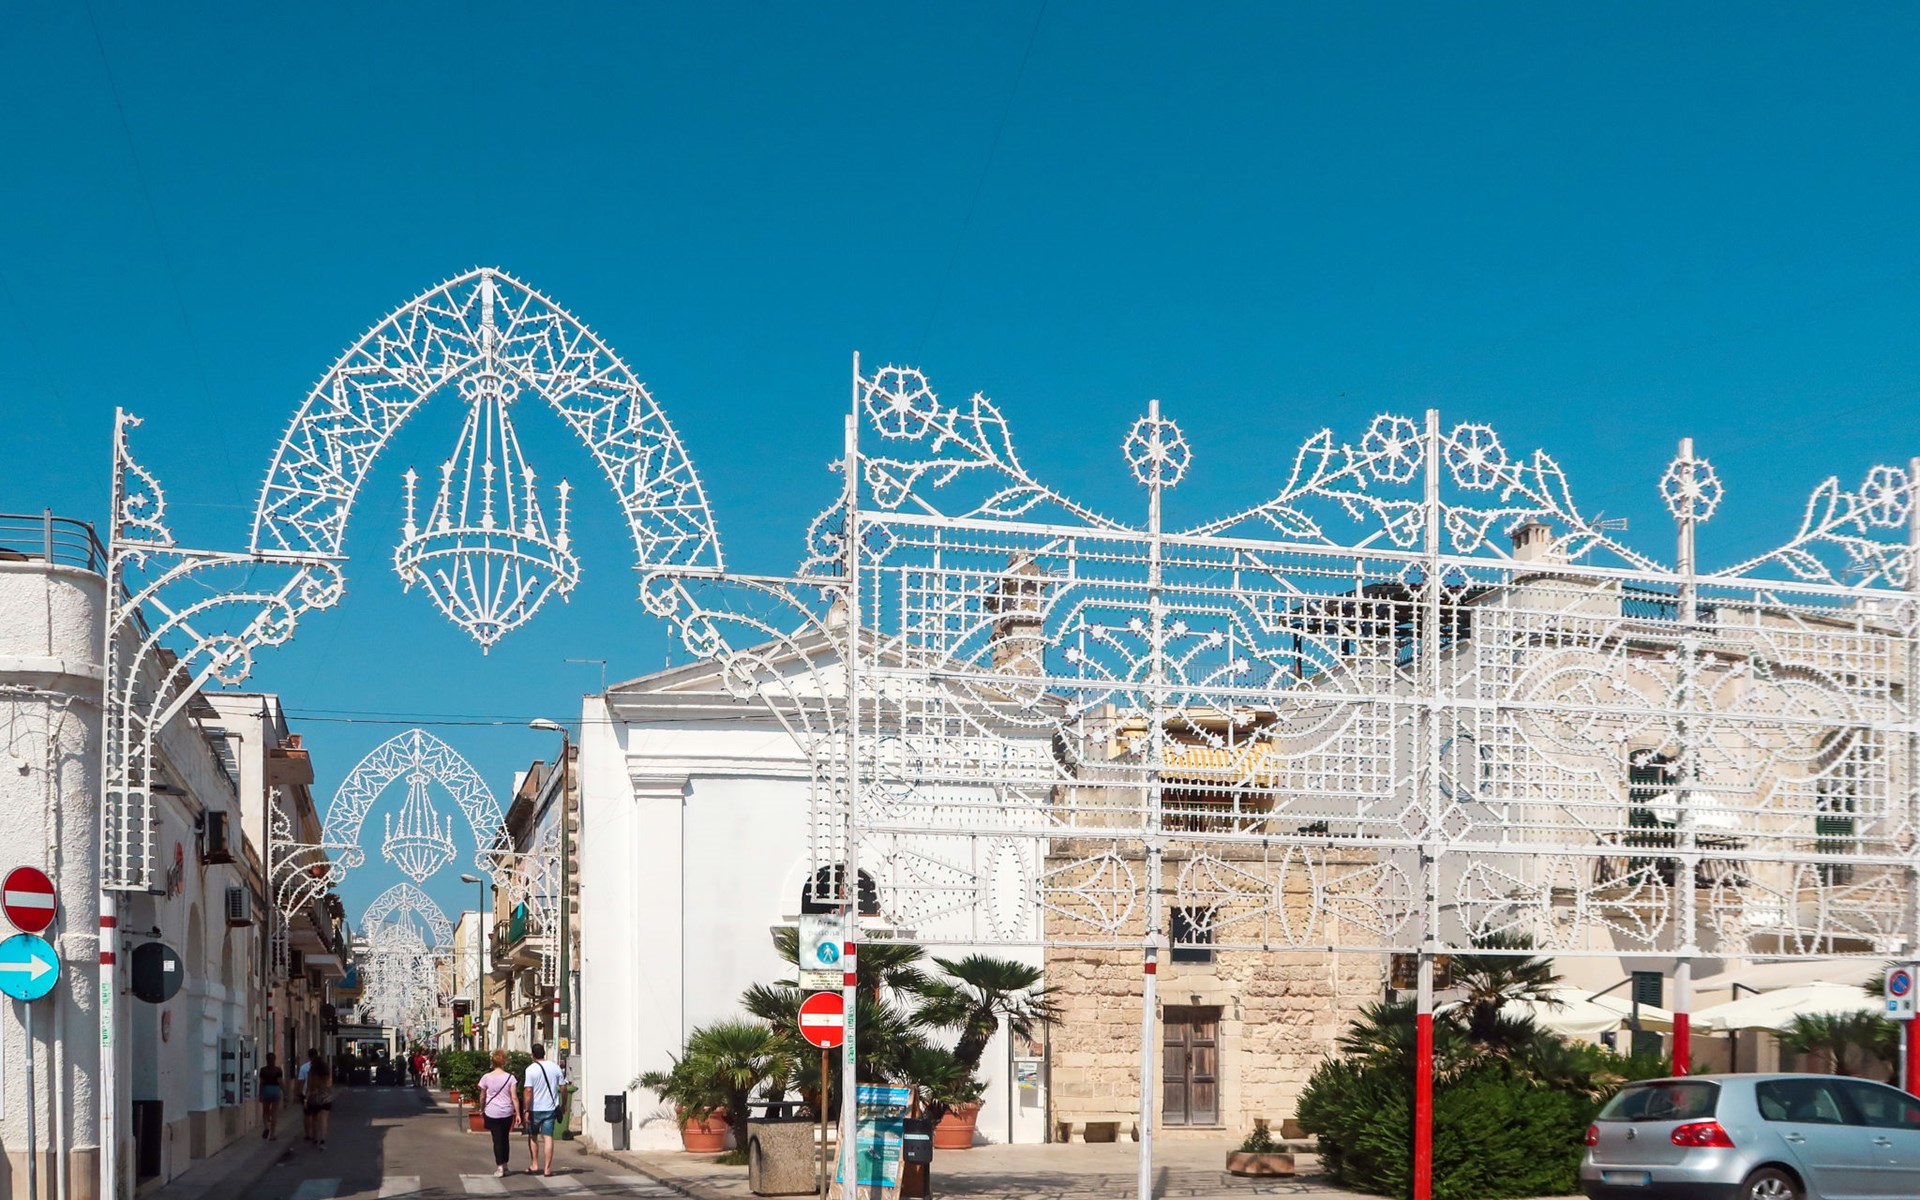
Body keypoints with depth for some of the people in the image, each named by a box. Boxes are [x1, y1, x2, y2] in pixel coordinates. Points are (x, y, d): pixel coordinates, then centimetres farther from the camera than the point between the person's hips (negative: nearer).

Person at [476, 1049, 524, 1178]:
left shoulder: (486, 1077, -5)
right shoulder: (509, 1077, -5)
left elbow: (482, 1097, 4)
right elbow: (514, 1097, -6)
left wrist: (481, 1110, 20)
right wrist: (518, 1114, -1)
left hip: (492, 1113, -1)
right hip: (507, 1112, 1)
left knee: (497, 1139, 1)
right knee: (505, 1138, 17)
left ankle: (499, 1166, -8)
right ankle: (504, 1164, 28)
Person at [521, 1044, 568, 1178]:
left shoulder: (531, 1069, -10)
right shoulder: (555, 1068, 1)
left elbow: (529, 1091, -16)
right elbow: (563, 1088, 4)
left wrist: (527, 1110, -13)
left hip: (535, 1109, -2)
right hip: (551, 1108, 2)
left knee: (533, 1136, 16)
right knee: (548, 1138, 2)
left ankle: (535, 1165, 17)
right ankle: (547, 1168, -1)